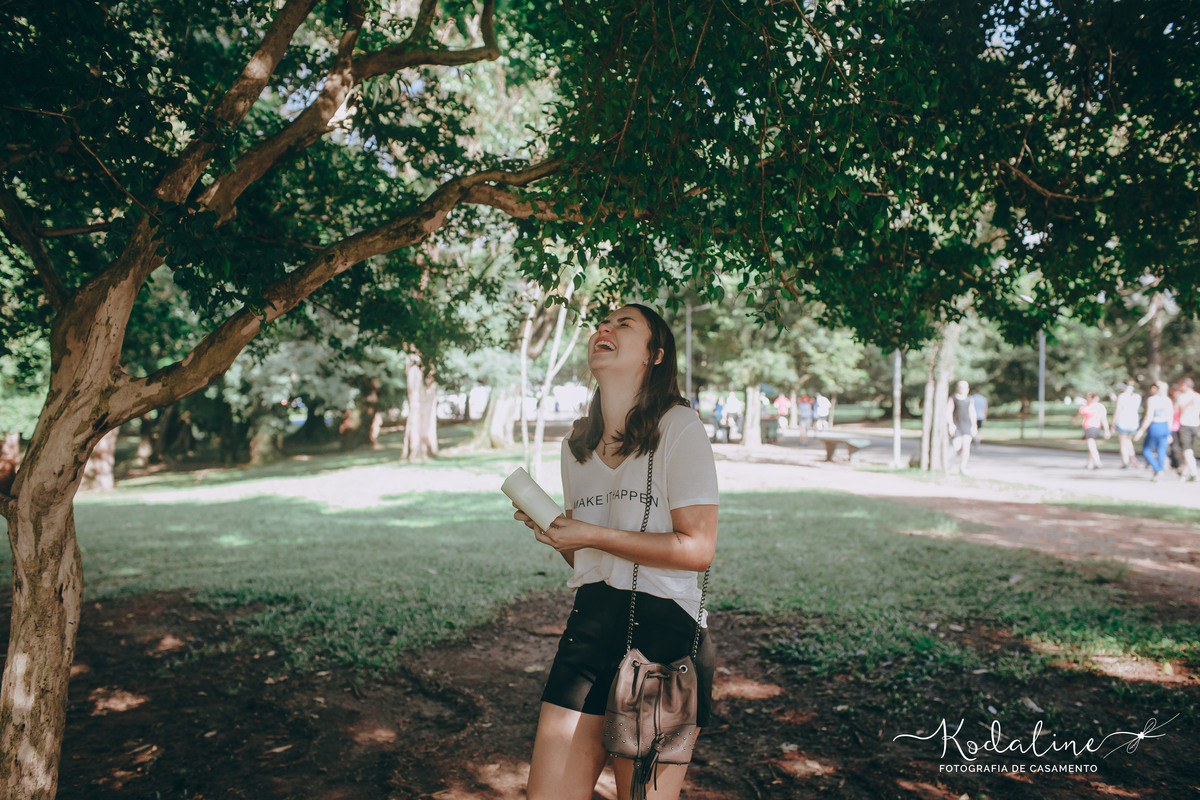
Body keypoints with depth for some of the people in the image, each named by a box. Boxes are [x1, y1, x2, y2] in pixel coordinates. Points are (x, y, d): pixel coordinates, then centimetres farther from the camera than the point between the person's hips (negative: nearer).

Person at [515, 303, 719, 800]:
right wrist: (553, 532, 1)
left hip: (665, 629, -5)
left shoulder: (679, 429, -6)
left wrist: (592, 535, -12)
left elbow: (697, 549, -13)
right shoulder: (577, 445, 14)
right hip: (589, 624, 6)